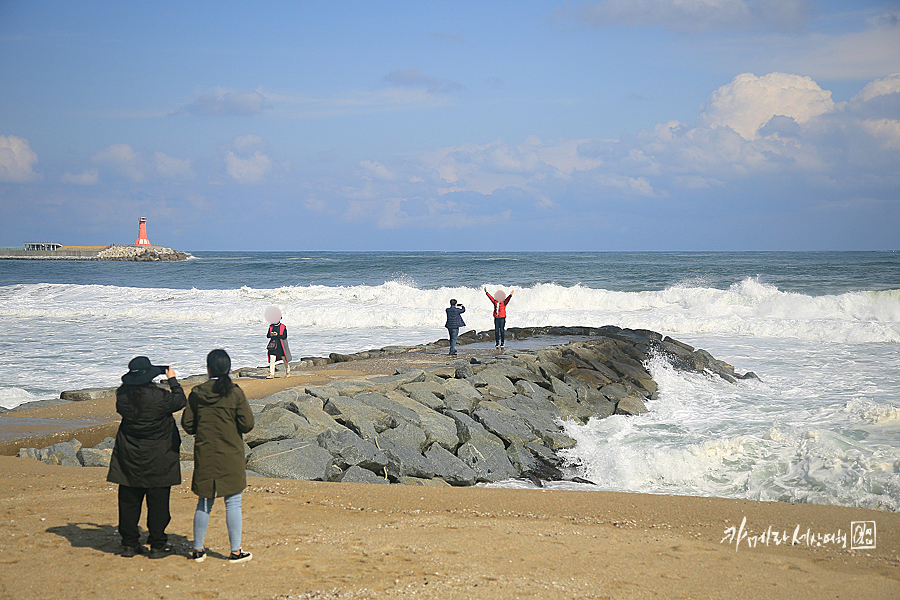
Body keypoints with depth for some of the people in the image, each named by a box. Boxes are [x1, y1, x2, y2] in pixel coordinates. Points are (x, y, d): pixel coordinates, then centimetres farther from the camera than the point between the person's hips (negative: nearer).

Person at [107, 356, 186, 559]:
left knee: (129, 501, 12)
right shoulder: (159, 397, -19)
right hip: (158, 459, -4)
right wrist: (172, 380, 12)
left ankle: (129, 543, 17)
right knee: (158, 501, 4)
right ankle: (157, 545, 8)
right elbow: (180, 401, -2)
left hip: (128, 458, 4)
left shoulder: (122, 395, -6)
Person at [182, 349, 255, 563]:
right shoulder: (235, 393, -10)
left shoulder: (196, 393, -2)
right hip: (231, 456, -3)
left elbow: (187, 424, 1)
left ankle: (198, 549, 18)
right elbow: (247, 424, -11)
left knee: (204, 503, 13)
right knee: (233, 503, 4)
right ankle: (235, 551, 7)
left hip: (204, 455, 3)